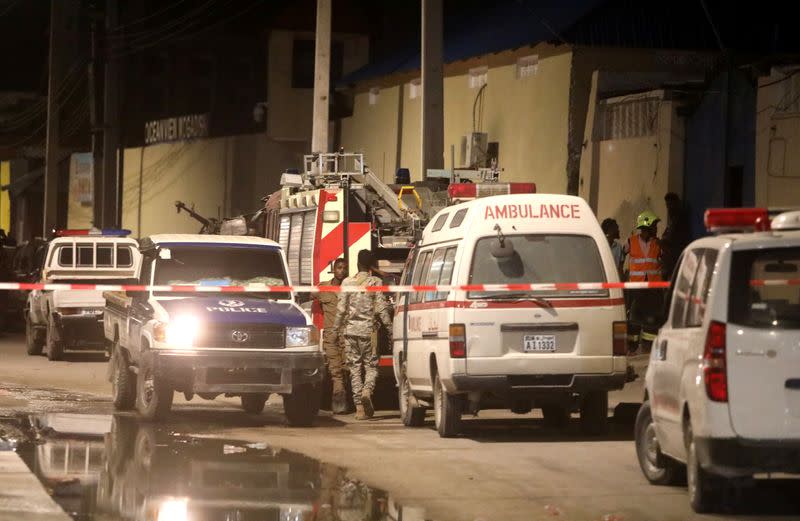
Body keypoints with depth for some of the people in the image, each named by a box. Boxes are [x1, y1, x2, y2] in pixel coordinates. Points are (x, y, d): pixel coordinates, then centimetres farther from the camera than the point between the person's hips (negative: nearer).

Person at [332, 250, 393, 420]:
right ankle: (367, 390, -23)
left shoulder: (347, 282, 3)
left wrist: (337, 328, 12)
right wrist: (390, 328, 0)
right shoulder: (375, 282, -2)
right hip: (367, 329, -2)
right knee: (371, 365, 7)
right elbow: (381, 308, -6)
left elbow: (341, 308, 2)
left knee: (355, 368, 5)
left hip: (350, 329, 2)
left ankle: (359, 407, -1)